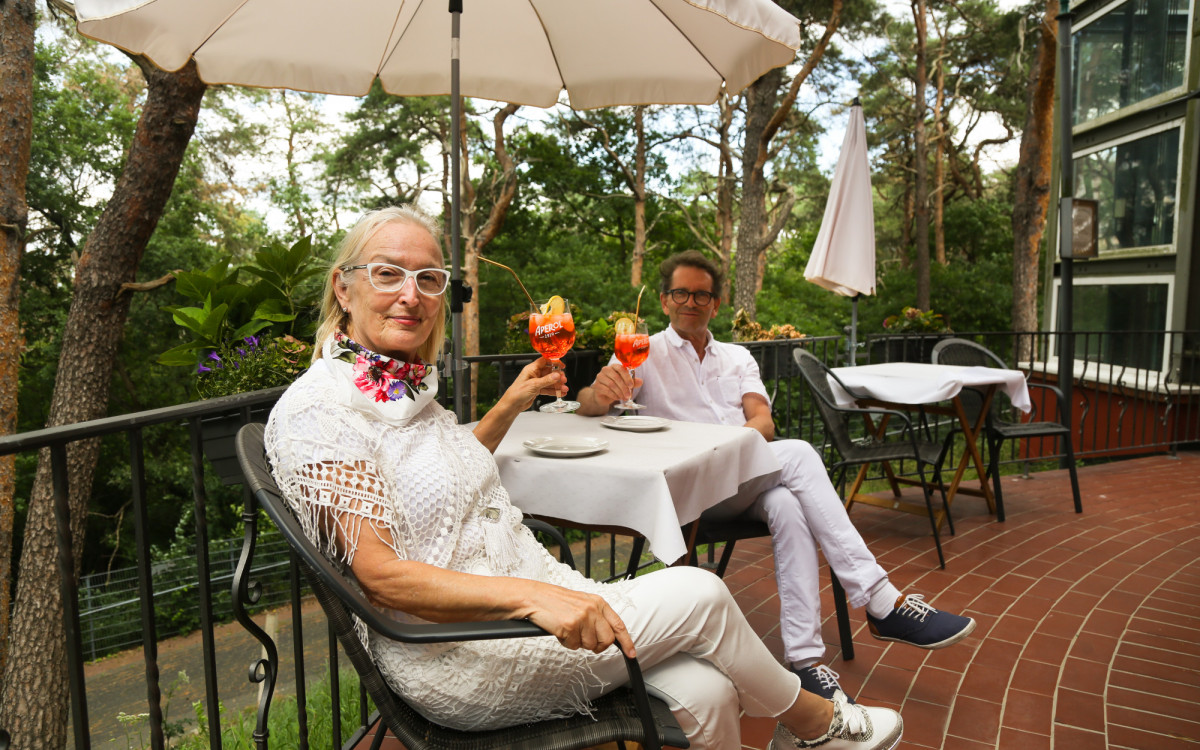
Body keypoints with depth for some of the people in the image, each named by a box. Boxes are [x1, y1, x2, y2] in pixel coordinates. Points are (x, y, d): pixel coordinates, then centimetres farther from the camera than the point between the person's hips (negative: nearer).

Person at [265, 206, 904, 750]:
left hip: (527, 588, 8)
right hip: (454, 659, -7)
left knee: (702, 692, -11)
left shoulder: (408, 386, 10)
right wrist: (531, 595, -33)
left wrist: (510, 404, 17)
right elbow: (380, 575, -22)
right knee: (699, 593, -12)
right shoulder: (317, 408, -15)